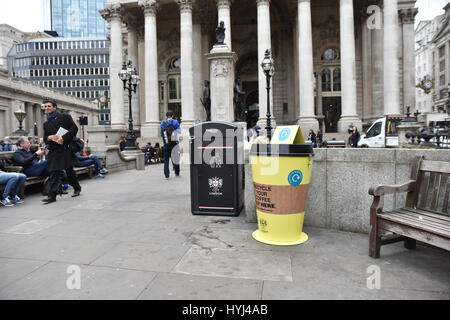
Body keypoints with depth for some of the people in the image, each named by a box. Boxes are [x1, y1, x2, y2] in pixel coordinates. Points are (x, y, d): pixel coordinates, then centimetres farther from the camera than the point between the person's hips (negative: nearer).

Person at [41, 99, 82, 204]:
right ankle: (52, 195, -2)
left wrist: (63, 138, -14)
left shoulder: (65, 117, 4)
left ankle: (77, 188, 24)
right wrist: (50, 137, -7)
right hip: (53, 151, 4)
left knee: (69, 170, 5)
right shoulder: (46, 124, 18)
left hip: (65, 149, -4)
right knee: (53, 173, -2)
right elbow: (45, 138, 18)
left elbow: (74, 129, -6)